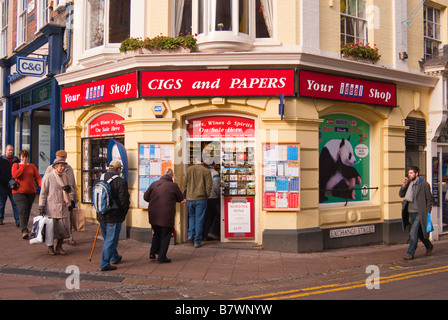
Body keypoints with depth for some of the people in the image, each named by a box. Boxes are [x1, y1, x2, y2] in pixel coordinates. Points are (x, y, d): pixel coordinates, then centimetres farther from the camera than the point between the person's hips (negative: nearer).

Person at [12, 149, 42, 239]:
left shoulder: (32, 166, 13)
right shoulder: (15, 165, 7)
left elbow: (38, 177, 4)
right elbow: (14, 175, -13)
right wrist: (23, 166, -7)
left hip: (31, 192, 3)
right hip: (19, 192, -3)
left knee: (28, 211, 9)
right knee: (23, 210, -16)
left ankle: (24, 227, 28)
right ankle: (24, 230, -21)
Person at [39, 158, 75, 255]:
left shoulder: (65, 176, 10)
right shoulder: (48, 177, -6)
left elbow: (70, 190, 22)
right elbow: (43, 192, -5)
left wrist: (71, 201, 15)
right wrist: (41, 207, -7)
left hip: (63, 207, 5)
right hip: (51, 207, -5)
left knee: (64, 227, 3)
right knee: (51, 227, 3)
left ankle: (59, 247, 19)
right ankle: (50, 247, 18)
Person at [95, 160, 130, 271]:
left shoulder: (98, 179, 3)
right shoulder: (120, 182, -17)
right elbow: (124, 201, -17)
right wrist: (124, 213, 1)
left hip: (101, 216, 7)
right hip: (114, 216, -7)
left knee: (108, 238, 22)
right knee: (111, 240, 3)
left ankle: (115, 257, 41)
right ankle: (104, 264, 5)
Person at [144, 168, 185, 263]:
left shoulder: (154, 184, 4)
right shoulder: (173, 186, -7)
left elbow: (146, 197, 7)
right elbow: (180, 198, 5)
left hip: (153, 215, 4)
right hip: (166, 215, -4)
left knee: (157, 233, 24)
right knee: (165, 236, 10)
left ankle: (153, 252, 21)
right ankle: (162, 257, 13)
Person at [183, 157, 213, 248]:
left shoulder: (189, 170, 2)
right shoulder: (206, 171, -5)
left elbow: (185, 184, 4)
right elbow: (209, 186, -6)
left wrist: (186, 195, 14)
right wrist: (207, 196, 8)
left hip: (190, 199, 2)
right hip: (201, 198, -2)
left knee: (191, 217, 22)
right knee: (199, 219, 4)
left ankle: (190, 235, 9)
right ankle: (197, 241, 6)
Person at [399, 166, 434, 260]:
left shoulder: (424, 184, -7)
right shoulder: (408, 183, 9)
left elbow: (429, 199, -4)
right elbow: (401, 195, 9)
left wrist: (427, 213, -8)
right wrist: (404, 185, -6)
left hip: (419, 213, -6)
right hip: (410, 213, 6)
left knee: (413, 233, -13)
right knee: (419, 233, 18)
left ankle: (410, 253, -5)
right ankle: (429, 246, 39)